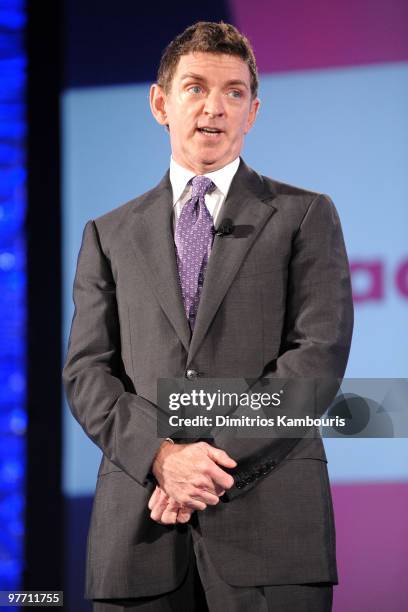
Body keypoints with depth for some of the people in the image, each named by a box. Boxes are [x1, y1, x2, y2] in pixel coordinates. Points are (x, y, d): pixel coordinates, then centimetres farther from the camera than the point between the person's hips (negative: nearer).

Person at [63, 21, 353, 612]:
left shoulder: (305, 216, 10)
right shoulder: (110, 235, 17)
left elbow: (320, 353, -2)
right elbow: (87, 373, 8)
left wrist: (219, 457, -11)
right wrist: (163, 456, -10)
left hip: (270, 520, -2)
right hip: (139, 526, 2)